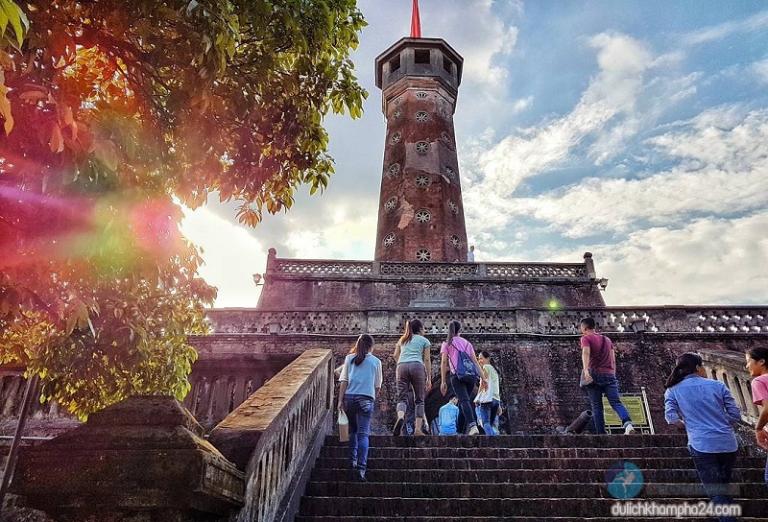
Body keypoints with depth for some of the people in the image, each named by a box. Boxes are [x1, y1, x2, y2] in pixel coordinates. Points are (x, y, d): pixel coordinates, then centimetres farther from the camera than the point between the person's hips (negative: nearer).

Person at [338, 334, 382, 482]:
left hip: (349, 397, 2)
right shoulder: (376, 361, 8)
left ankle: (353, 461, 21)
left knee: (352, 430, 18)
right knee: (363, 434, -4)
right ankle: (361, 468, -11)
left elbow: (343, 381, 3)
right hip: (366, 399, -2)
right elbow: (377, 386, 13)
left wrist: (340, 400, 3)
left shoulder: (349, 358, 9)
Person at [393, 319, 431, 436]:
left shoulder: (403, 339, 26)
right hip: (417, 366, -2)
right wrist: (429, 378, 11)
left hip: (402, 366, 2)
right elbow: (427, 360, 11)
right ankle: (418, 429, 1)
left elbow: (396, 355, 20)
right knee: (419, 399, 7)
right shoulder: (424, 340, 17)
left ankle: (400, 417, -31)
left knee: (402, 398, -1)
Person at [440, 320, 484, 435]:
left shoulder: (446, 344, 13)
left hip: (457, 375, -4)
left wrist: (443, 381, 1)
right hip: (471, 375, 4)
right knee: (465, 400, 14)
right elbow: (475, 361, 14)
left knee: (464, 400, -15)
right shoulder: (467, 343, 23)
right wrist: (483, 378, 10)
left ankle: (472, 425, -38)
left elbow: (444, 362, 2)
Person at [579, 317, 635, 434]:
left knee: (596, 406, 1)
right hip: (610, 375, 4)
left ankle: (601, 433, -5)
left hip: (595, 374, -4)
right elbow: (613, 360, 20)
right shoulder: (607, 339, 24)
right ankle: (628, 423, -31)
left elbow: (586, 353, -15)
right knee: (616, 402, -6)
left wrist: (585, 370, -28)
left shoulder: (586, 338, 5)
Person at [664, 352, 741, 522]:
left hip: (702, 445, -3)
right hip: (728, 444, 3)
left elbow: (671, 417, -7)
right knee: (724, 487, 24)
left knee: (716, 493, 3)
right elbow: (735, 415, 4)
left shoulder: (673, 390, 3)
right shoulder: (717, 385, 5)